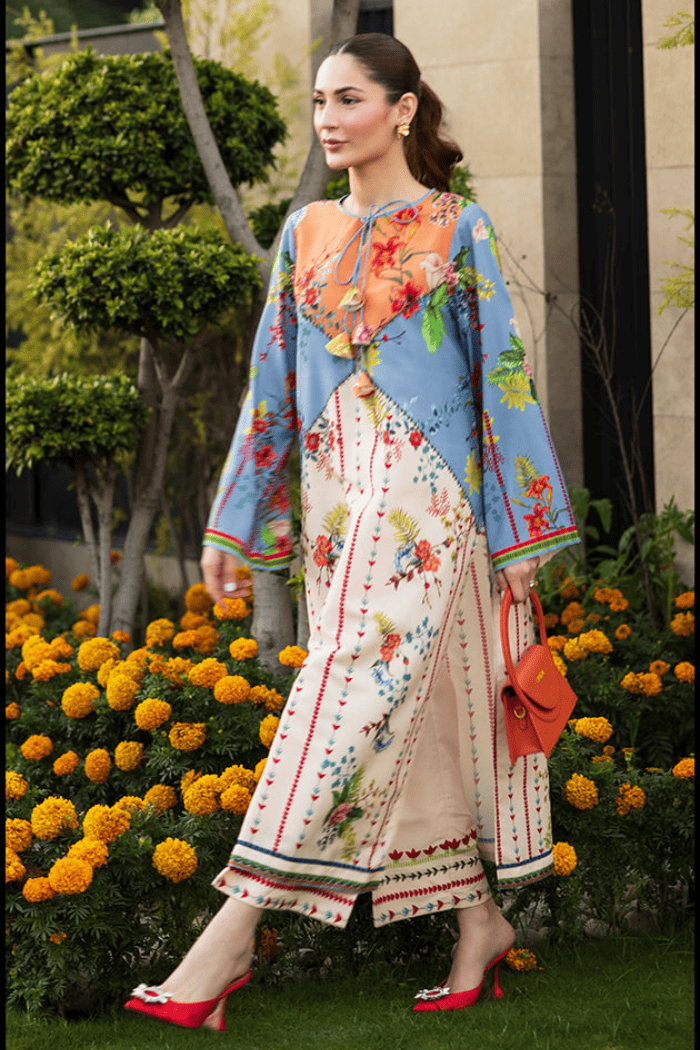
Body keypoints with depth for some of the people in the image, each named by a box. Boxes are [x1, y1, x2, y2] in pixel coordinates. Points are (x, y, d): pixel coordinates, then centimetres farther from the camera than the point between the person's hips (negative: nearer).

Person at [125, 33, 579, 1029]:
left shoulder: (457, 228, 0)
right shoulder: (307, 232, 13)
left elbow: (501, 374, -2)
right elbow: (273, 380, 15)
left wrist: (520, 526, -5)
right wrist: (235, 522, 12)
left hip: (425, 498, -6)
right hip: (336, 507, 6)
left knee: (356, 692, -12)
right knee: (416, 715, 8)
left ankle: (233, 933, -16)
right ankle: (479, 920, 18)